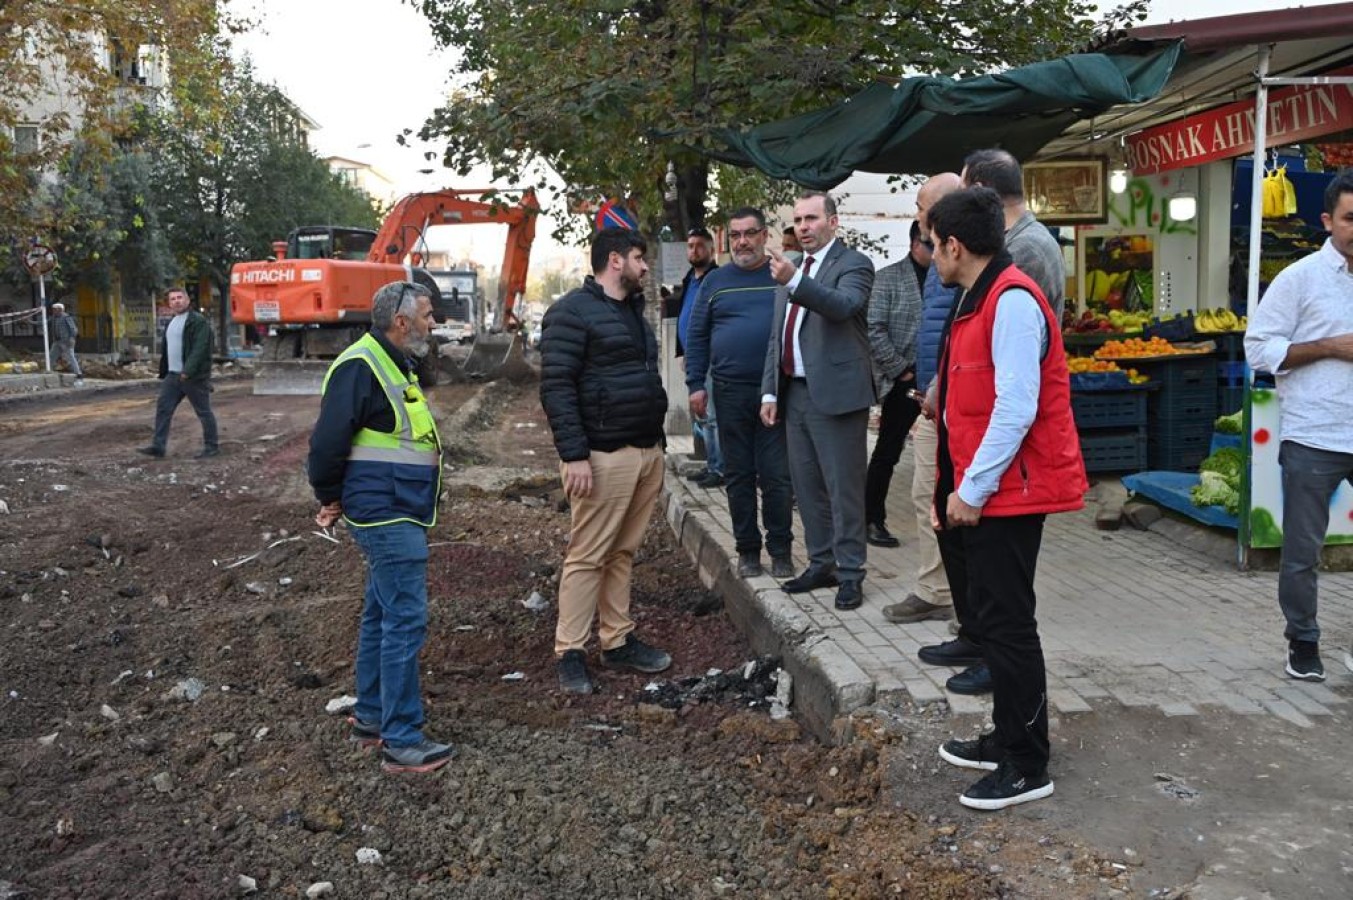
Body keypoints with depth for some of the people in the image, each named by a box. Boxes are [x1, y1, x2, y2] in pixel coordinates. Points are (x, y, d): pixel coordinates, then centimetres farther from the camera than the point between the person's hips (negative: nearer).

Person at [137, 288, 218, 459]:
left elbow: (199, 348, -20)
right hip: (173, 375, 8)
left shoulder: (199, 321, -10)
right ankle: (158, 446, 7)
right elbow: (166, 350, 24)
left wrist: (188, 371, -26)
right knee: (163, 409, 3)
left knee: (204, 412, 0)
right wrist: (163, 373, 18)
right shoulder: (171, 323, 18)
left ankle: (212, 447, 9)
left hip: (194, 376, -8)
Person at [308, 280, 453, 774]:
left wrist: (335, 497, 16)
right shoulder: (359, 368, -17)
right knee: (406, 621, -8)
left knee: (382, 615, 18)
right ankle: (401, 742, -1)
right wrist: (330, 498, -6)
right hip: (387, 516, -11)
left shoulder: (394, 364, 16)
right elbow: (328, 440, -20)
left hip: (400, 514, 11)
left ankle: (370, 716, 30)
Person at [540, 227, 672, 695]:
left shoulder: (633, 311, 20)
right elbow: (555, 386, -14)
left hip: (647, 452, 8)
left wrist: (657, 445, 23)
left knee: (623, 553, 13)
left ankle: (618, 641, 20)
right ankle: (570, 653, 4)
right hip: (604, 457, -8)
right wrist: (574, 455, -20)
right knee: (587, 556, -4)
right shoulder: (573, 311, -8)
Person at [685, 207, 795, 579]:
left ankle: (781, 551, 13)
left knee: (777, 475, 1)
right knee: (738, 475, 8)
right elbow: (697, 336, 10)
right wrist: (696, 385, 1)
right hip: (730, 392, 2)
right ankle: (748, 550, 19)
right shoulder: (715, 281, 9)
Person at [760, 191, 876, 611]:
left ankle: (850, 573, 8)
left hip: (835, 394, -7)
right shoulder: (791, 268, 18)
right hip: (795, 394, 7)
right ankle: (821, 564, 25)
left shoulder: (853, 264, -4)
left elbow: (843, 306, -25)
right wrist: (770, 391, 12)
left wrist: (793, 281, -38)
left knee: (844, 488, -1)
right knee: (807, 487, 14)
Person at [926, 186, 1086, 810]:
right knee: (987, 620, 17)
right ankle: (1008, 739, 31)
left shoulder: (1012, 301, -16)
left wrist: (973, 489, -19)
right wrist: (953, 489, 16)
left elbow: (1016, 407, -23)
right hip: (975, 491, 10)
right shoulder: (978, 300, 15)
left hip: (1006, 493, -10)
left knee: (1005, 625, -2)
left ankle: (1027, 767, 10)